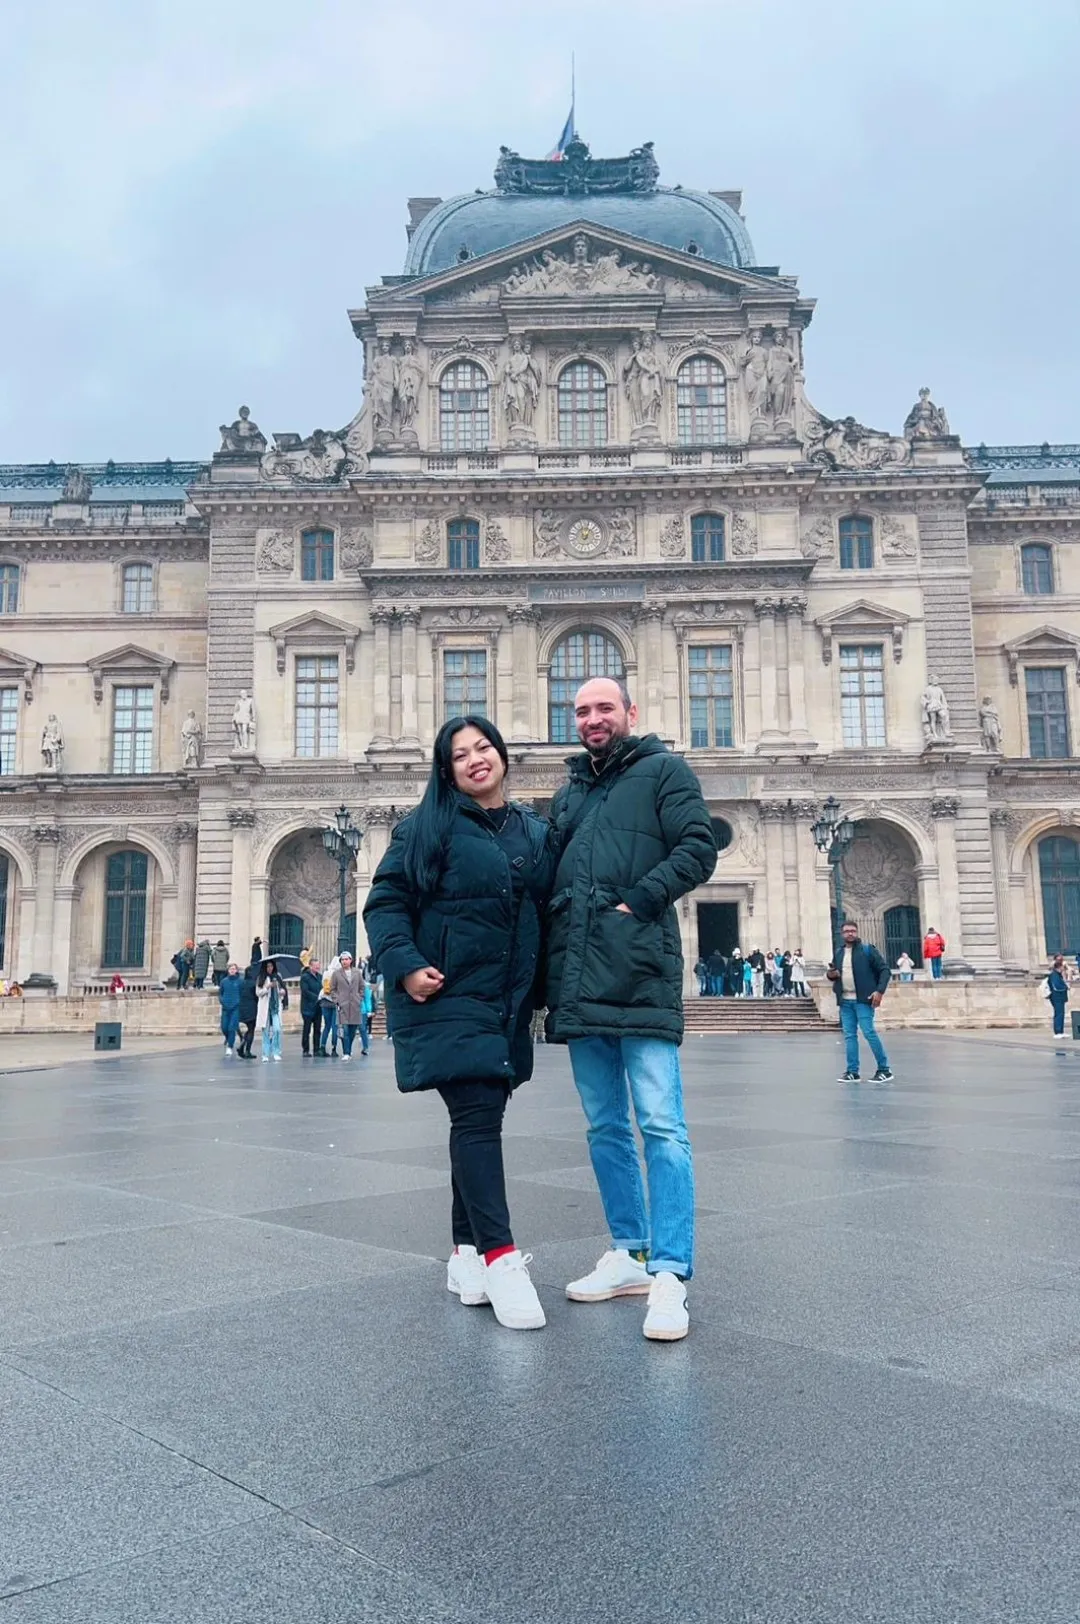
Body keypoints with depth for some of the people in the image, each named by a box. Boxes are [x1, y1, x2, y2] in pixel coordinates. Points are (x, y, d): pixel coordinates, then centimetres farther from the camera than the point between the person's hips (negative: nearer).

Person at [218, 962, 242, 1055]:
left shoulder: (240, 980, -4)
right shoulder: (224, 981, 5)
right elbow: (220, 993, 14)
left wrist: (239, 1002, -11)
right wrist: (222, 1001, -2)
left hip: (236, 1008, -3)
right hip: (225, 1008, 3)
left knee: (232, 1028, -9)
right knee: (224, 1028, 5)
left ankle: (230, 1048, -1)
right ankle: (228, 1039, 37)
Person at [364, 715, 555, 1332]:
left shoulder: (537, 832, 11)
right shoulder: (428, 827, -2)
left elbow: (549, 914, 16)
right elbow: (385, 902, -5)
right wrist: (405, 965, -17)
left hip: (508, 1004, 5)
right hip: (447, 997, -5)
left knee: (481, 1120, 10)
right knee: (477, 1116, -13)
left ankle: (467, 1252, 20)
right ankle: (500, 1258, -11)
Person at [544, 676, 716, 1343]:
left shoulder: (663, 770, 5)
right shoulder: (569, 793, 24)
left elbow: (698, 849, -5)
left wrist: (637, 901, -15)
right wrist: (554, 931, 10)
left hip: (641, 974, -7)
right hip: (579, 978, 7)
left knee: (661, 1125, -9)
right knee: (605, 1127, 12)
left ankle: (670, 1276, -6)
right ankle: (628, 1256, 22)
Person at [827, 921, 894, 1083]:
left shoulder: (867, 949, -4)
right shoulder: (838, 953, 12)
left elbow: (885, 970, -5)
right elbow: (834, 974, 24)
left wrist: (880, 991, -16)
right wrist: (830, 975, 0)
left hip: (863, 999, -5)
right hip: (845, 1001, 5)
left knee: (869, 1033, -10)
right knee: (849, 1036, 5)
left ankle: (885, 1069, 0)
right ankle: (852, 1072, 10)